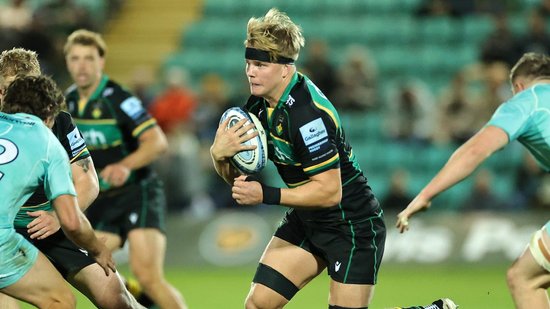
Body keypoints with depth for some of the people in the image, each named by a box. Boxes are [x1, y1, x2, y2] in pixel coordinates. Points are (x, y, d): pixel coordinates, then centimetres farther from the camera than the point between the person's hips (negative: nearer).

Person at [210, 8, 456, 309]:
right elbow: (237, 177, 3)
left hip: (355, 226, -8)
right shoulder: (260, 104, -1)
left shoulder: (307, 113, -28)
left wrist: (267, 196, -29)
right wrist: (219, 154, -18)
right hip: (305, 222, 8)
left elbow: (330, 191, -28)